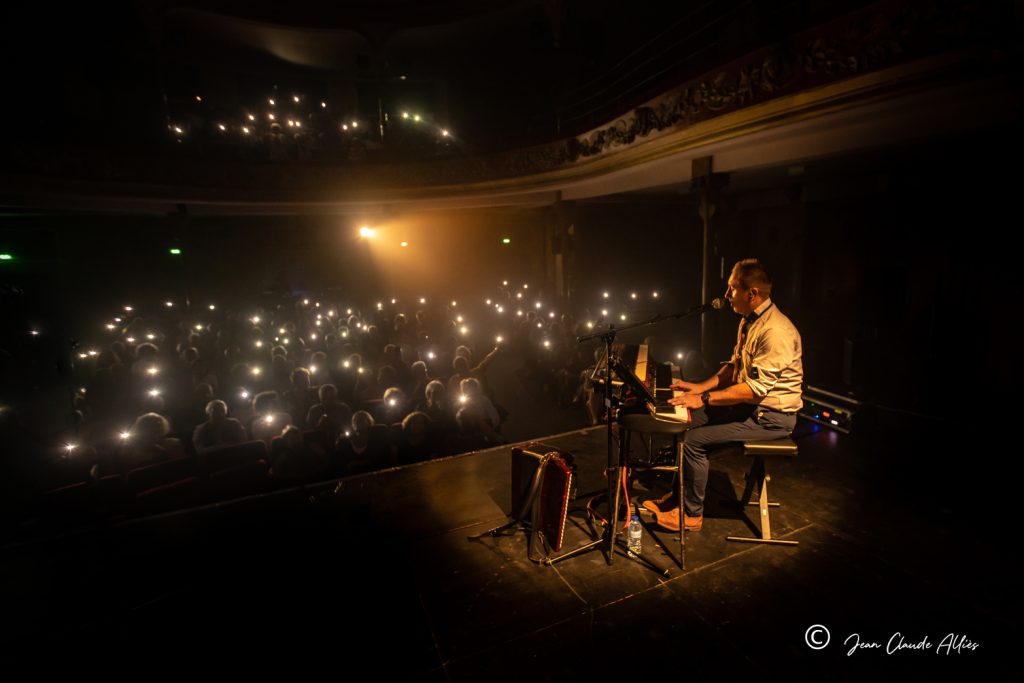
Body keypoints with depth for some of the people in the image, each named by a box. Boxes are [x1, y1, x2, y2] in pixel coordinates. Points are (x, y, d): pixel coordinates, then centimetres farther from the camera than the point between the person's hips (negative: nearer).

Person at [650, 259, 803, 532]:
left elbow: (756, 389, -29)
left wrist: (705, 399, -27)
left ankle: (691, 514, 2)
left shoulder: (776, 331, -25)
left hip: (772, 417, -10)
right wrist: (701, 387, 4)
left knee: (694, 440, -18)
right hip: (748, 404, 10)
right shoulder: (749, 321, 8)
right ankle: (679, 494, 14)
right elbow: (734, 366, 16)